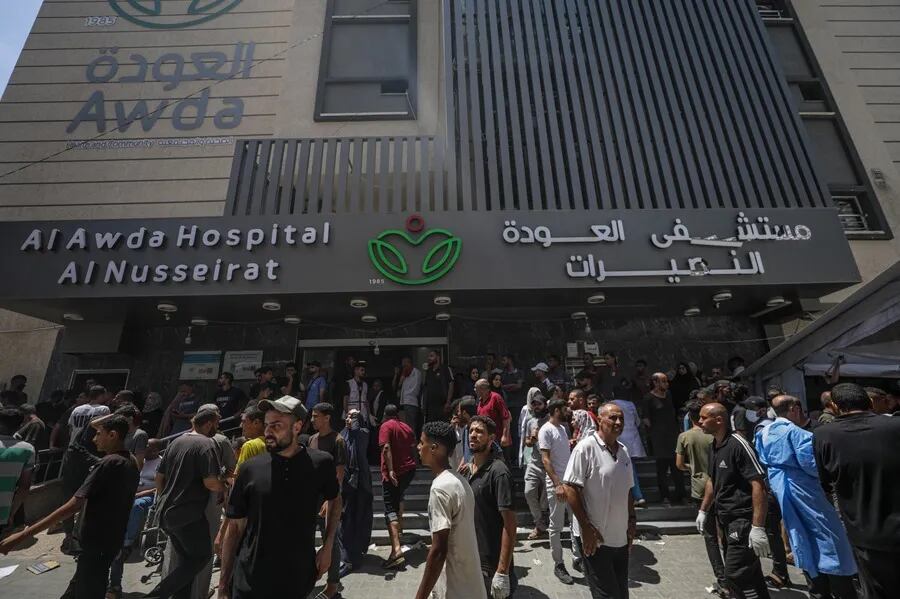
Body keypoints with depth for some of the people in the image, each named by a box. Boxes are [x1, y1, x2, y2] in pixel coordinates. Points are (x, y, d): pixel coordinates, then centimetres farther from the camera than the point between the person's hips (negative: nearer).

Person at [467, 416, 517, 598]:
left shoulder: (498, 472, -20)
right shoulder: (468, 469, 2)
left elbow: (510, 525, -21)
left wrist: (502, 572, -22)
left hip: (491, 566, -7)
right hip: (471, 560, 7)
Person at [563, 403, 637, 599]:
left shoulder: (623, 451, 7)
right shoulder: (586, 447, -18)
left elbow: (627, 490, 18)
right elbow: (570, 488, -19)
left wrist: (632, 520, 11)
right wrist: (586, 527, -18)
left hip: (621, 538, 7)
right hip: (595, 538, -7)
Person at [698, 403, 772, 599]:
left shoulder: (738, 445, -19)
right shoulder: (713, 446, 7)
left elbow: (759, 485, -23)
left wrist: (758, 527, -25)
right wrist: (703, 511, 20)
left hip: (743, 520, -8)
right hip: (725, 520, 9)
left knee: (736, 575, -6)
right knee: (748, 574, 19)